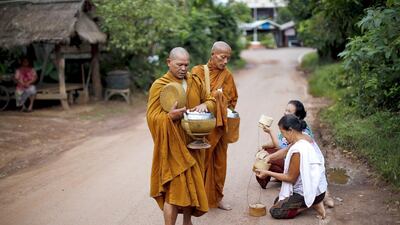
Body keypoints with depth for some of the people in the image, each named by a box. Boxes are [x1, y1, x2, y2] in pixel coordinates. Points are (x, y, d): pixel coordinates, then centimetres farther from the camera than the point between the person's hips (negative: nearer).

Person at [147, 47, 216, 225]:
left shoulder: (195, 81, 7)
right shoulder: (159, 85, -9)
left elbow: (210, 101, 15)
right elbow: (152, 117, -13)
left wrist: (204, 105, -9)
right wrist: (170, 116, -33)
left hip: (193, 143, 6)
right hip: (173, 145, -6)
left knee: (192, 184, 15)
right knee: (175, 188, -7)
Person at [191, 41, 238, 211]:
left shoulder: (227, 75, 7)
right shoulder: (198, 72, -7)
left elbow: (233, 99, 19)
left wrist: (228, 113, 9)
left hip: (222, 125, 5)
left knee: (220, 162, 12)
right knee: (203, 161, 1)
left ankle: (217, 197, 24)